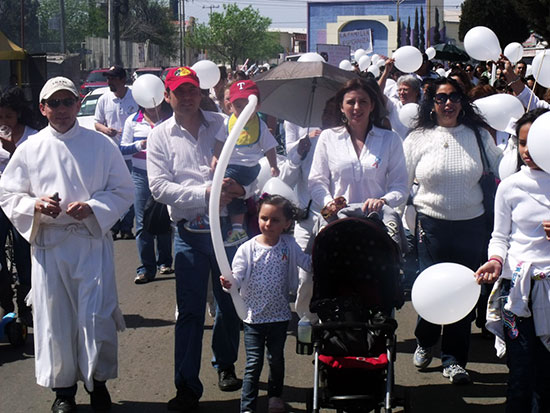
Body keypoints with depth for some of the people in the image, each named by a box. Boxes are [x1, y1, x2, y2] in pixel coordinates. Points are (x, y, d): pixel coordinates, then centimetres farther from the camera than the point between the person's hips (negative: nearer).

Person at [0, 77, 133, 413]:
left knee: (97, 318, -4)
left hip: (93, 241, -1)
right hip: (48, 243, 1)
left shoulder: (102, 145, 2)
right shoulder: (29, 149, 5)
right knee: (54, 319, 6)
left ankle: (98, 381, 20)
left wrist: (93, 208, -13)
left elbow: (124, 191, 3)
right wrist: (34, 206, -13)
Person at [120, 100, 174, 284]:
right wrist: (139, 145, -11)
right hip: (141, 174, 0)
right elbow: (123, 148, 7)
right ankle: (146, 268, -2)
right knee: (143, 222, -4)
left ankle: (164, 261, 18)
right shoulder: (133, 121, 6)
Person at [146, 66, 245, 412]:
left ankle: (226, 364, 36)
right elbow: (159, 187, -8)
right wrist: (205, 192, -18)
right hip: (190, 231, -2)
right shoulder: (161, 136, 1)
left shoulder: (222, 124, 5)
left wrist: (236, 186, -16)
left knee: (231, 302, 13)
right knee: (190, 311, 0)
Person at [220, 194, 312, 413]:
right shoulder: (247, 249, -9)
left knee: (276, 358, 19)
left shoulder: (289, 245, -1)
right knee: (253, 363, -4)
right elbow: (237, 277, -14)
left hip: (279, 315, 3)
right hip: (254, 315, -3)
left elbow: (309, 263, 6)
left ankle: (275, 395, 41)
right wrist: (228, 283, -34)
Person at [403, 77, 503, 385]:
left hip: (471, 224, 1)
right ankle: (425, 342, 29)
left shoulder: (479, 135, 4)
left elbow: (501, 173, 14)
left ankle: (454, 358, 20)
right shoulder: (418, 139, 2)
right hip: (432, 224, -1)